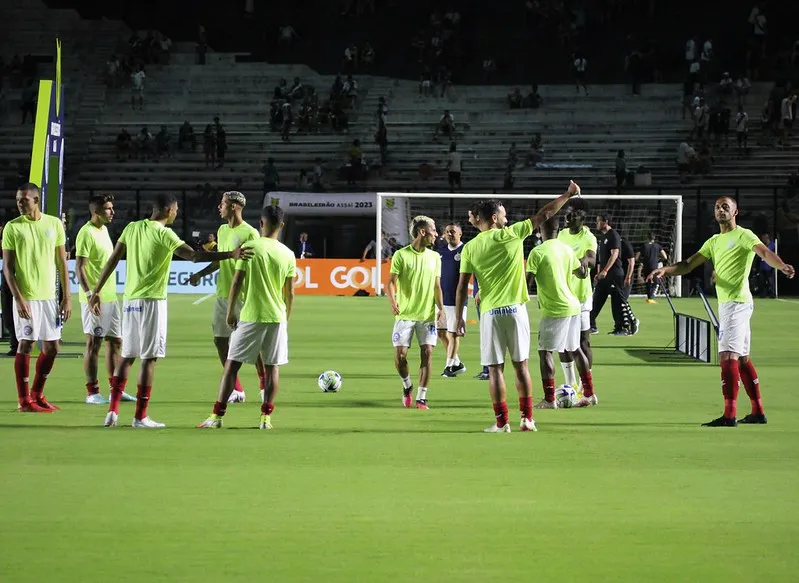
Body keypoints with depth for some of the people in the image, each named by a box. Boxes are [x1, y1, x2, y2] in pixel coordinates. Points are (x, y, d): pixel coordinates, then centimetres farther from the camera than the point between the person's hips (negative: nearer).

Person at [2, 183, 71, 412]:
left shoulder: (54, 224, 6)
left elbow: (62, 263, 10)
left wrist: (67, 297, 6)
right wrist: (19, 298, -14)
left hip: (49, 296, 4)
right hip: (26, 297, -4)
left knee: (52, 347, 6)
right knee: (25, 345, -4)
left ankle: (37, 394, 22)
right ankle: (24, 400, 4)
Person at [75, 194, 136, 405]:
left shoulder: (104, 229, 13)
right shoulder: (87, 233, -14)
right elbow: (79, 267, -17)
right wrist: (89, 293, -26)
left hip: (110, 296, 9)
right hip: (95, 298, -9)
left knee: (115, 342, 11)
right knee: (94, 343, -4)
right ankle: (92, 393, 0)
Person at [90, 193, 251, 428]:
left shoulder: (132, 228, 8)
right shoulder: (163, 233, -11)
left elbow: (112, 261, 9)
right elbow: (193, 255, -20)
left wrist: (96, 291, 15)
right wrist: (230, 254, -19)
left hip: (130, 301, 7)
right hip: (152, 301, -7)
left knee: (127, 356, 13)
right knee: (149, 358, -1)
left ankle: (112, 411, 6)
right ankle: (140, 416, -2)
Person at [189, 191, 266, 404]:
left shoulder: (249, 233, -11)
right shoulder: (222, 230, 13)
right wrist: (200, 274, 15)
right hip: (222, 294, 8)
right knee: (220, 339, 5)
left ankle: (265, 387, 9)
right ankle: (237, 390, 12)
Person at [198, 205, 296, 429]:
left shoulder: (250, 247, -6)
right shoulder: (288, 254, 2)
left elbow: (237, 282, -6)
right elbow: (290, 293, 6)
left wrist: (230, 312, 3)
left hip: (250, 317, -2)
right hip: (277, 317, 2)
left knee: (232, 364, 2)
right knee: (272, 367, 9)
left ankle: (217, 415, -1)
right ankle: (266, 417, 4)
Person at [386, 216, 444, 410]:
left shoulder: (434, 257, 9)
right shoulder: (401, 255, -4)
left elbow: (437, 285, 14)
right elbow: (391, 282, -7)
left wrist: (441, 307, 1)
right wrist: (392, 301, -25)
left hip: (427, 314, 3)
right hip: (405, 314, -3)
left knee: (427, 352, -7)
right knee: (400, 354, -6)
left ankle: (421, 397, 0)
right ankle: (407, 386, 22)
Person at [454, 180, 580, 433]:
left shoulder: (470, 248, 1)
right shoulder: (512, 234, -2)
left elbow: (462, 287, -1)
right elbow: (544, 214, 4)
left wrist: (459, 318, 7)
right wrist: (568, 194, 15)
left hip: (490, 312, 0)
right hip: (515, 309, 0)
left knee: (495, 369, 2)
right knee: (520, 365, 7)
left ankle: (502, 422, 1)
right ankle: (527, 418, 7)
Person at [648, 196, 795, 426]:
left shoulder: (743, 235, -6)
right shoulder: (714, 241, 18)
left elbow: (764, 252, -24)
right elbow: (688, 265, 15)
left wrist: (782, 266, -45)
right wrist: (665, 269, -3)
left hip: (737, 302, -9)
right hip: (726, 303, 9)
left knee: (728, 355, -16)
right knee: (742, 358, 12)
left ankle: (729, 415, -21)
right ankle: (758, 411, 17)